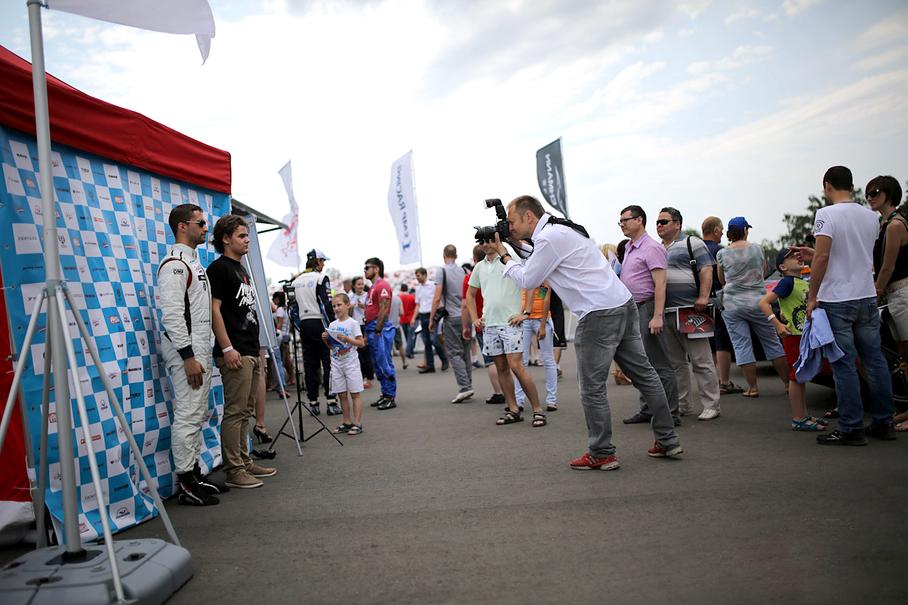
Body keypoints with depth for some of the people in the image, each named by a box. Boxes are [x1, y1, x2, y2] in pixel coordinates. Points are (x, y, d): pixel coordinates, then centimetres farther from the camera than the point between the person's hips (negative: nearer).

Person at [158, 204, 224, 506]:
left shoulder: (194, 261, 18)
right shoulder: (174, 264, -14)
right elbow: (172, 314, -21)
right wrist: (188, 357, -23)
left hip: (200, 350, 10)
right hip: (186, 352, -10)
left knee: (198, 414, 15)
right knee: (188, 415, -6)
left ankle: (195, 472, 24)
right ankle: (186, 484, 2)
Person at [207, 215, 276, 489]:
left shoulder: (241, 269, 20)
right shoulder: (219, 268, -7)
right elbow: (214, 309, -15)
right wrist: (227, 348, -20)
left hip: (251, 352, 9)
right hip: (235, 353, -9)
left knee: (245, 411, 14)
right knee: (235, 411, -6)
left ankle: (245, 462, 23)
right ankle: (233, 470, 1)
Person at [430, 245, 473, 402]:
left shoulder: (443, 271, -6)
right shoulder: (463, 271, 9)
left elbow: (437, 298, -10)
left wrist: (432, 319, -3)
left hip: (452, 317, -5)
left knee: (454, 353, -3)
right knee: (465, 352, 11)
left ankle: (464, 387, -13)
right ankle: (468, 386, 13)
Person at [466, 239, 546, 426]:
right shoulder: (479, 267, 14)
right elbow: (470, 294, 24)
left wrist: (525, 312, -12)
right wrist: (474, 318, 14)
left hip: (510, 322, -6)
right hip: (489, 325, 6)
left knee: (516, 366, -12)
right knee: (501, 368, 8)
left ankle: (538, 410, -4)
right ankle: (513, 410, 16)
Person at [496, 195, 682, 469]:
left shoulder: (549, 237, -12)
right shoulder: (562, 230, 18)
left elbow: (527, 280, -4)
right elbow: (538, 261, 28)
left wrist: (504, 256, 8)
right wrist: (517, 245, 21)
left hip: (599, 315, -10)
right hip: (623, 305, 10)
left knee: (592, 387, 0)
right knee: (644, 374, 13)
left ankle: (601, 454, 10)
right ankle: (668, 441, 21)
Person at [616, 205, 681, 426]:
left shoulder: (651, 247, -9)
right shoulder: (629, 248, 18)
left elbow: (660, 284, -17)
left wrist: (657, 316, -24)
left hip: (647, 308, -9)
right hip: (633, 310, 9)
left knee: (659, 365, -5)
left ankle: (671, 414, 1)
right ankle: (647, 410, 21)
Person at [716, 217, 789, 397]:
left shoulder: (722, 254, -4)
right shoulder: (757, 249, 0)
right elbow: (764, 271, 16)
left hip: (732, 305, -1)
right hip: (757, 301, 1)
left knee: (741, 345, 3)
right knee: (772, 343, 12)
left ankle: (752, 387, 4)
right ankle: (788, 382, 19)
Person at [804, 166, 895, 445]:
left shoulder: (827, 215, -11)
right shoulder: (872, 217, 10)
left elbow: (822, 257, -17)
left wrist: (812, 297, -10)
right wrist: (811, 254, 26)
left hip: (836, 300, -6)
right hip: (867, 297, 6)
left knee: (844, 365, -3)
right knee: (874, 361, 12)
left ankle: (851, 429, 1)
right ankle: (883, 423, 20)